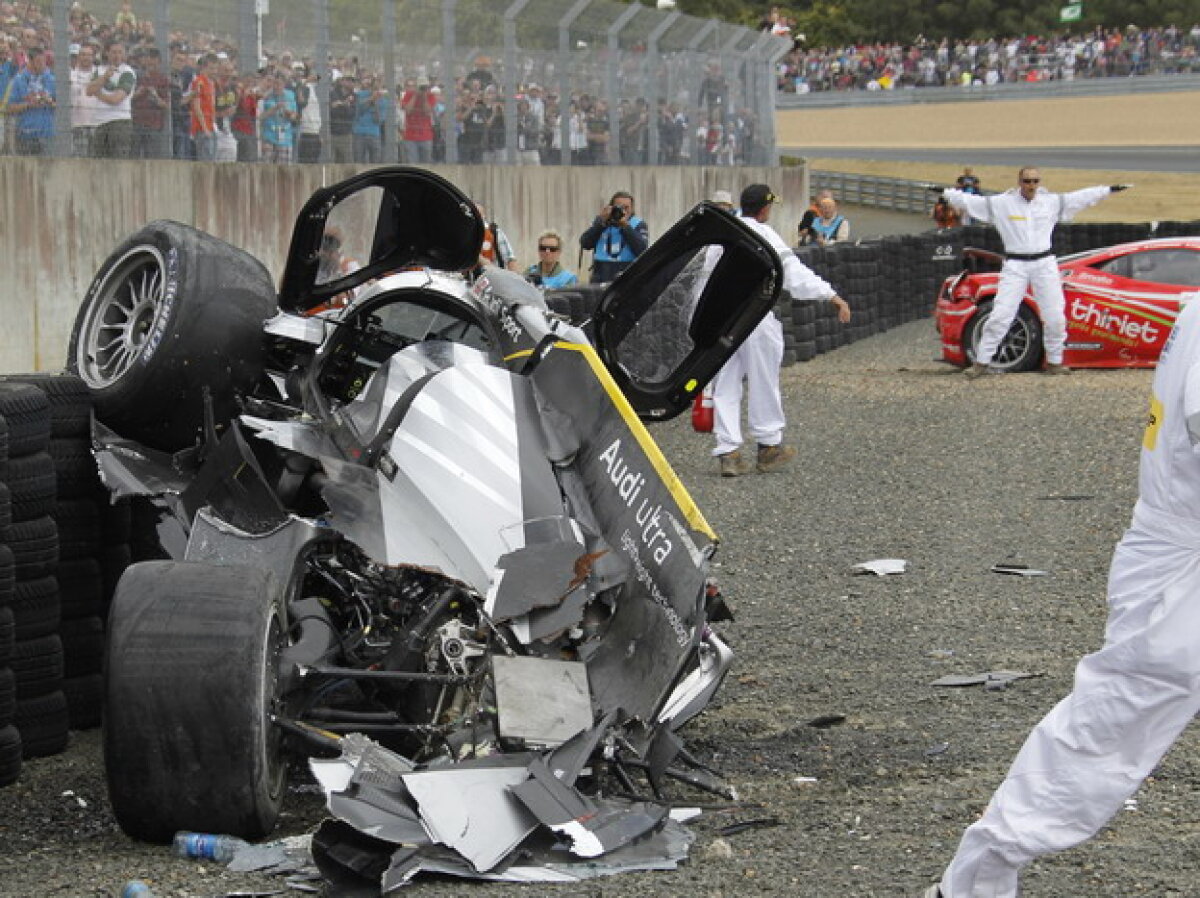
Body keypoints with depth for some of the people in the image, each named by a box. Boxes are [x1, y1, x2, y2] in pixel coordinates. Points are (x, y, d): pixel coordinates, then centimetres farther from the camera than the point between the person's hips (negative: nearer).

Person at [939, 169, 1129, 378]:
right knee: (1000, 315, -7)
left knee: (1055, 317, 2)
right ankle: (981, 362, -1)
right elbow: (971, 201, 0)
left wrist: (1108, 190, 12)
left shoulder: (1051, 202, 5)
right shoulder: (1002, 203, -1)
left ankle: (1055, 362, 18)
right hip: (1014, 266, -2)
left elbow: (1081, 197, 11)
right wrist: (947, 193, -5)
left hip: (1045, 264, 2)